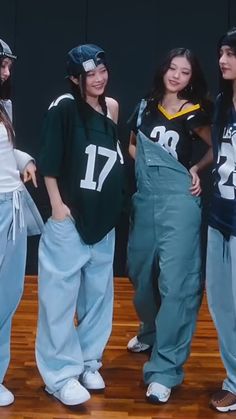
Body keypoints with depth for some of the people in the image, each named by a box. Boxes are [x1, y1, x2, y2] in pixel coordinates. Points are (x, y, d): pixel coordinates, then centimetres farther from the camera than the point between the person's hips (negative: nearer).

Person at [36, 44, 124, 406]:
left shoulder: (111, 108, 7)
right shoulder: (64, 108, -9)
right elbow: (49, 161, -10)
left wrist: (113, 204, 9)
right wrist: (57, 205, -13)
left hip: (103, 218, 6)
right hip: (69, 217, -6)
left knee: (98, 292, 13)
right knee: (61, 295, -1)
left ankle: (89, 362, 28)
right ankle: (61, 374, 10)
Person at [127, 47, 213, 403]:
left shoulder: (194, 113, -1)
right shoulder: (146, 106, 10)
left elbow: (218, 148, 11)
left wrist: (196, 169, -5)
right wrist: (147, 167, 7)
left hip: (179, 200, -5)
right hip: (145, 198, 5)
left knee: (175, 280, -8)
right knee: (141, 271, 17)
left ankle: (164, 369, -4)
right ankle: (151, 332, 45)